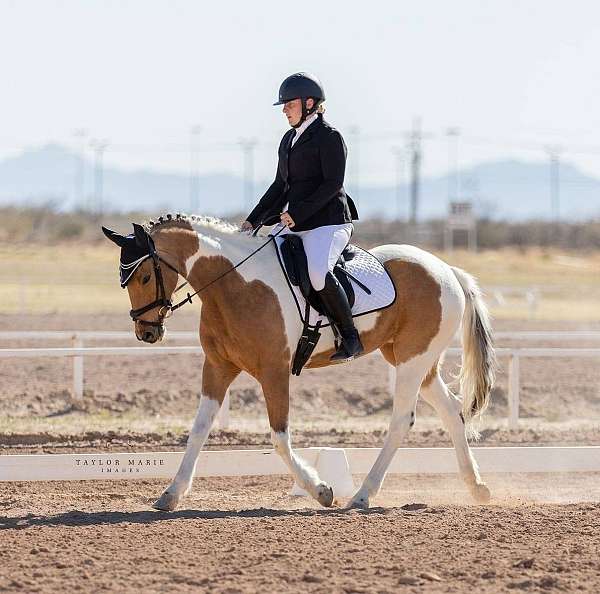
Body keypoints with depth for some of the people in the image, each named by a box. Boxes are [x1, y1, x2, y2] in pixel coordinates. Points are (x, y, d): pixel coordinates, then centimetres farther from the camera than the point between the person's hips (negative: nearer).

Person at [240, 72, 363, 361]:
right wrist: (253, 221, 15)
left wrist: (297, 213, -21)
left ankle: (351, 338, -22)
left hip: (328, 221, -9)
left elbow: (333, 183, -16)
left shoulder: (329, 137, -8)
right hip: (294, 223, 9)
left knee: (318, 272, -33)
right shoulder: (289, 139, 18)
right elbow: (281, 185, 22)